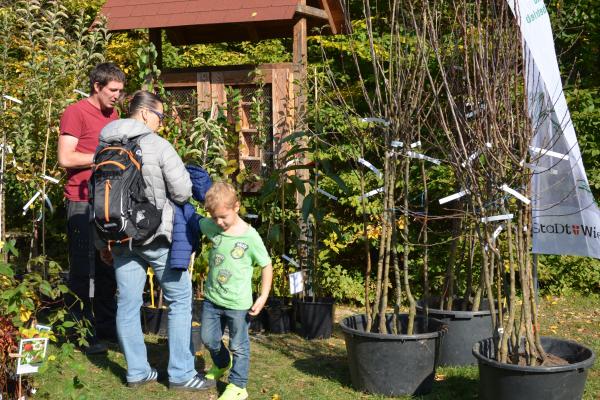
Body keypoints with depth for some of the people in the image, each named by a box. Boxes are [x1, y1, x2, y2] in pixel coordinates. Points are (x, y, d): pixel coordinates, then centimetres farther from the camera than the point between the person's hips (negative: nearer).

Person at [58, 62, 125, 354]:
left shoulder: (113, 115, 16)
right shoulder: (75, 113, -7)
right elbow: (65, 158, -15)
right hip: (83, 203, -7)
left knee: (108, 267, 12)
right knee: (83, 269, -2)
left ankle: (106, 326, 23)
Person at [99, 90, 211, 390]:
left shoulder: (105, 147, 5)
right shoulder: (157, 145, -13)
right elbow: (182, 191, -16)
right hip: (155, 235, -5)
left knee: (127, 305, 11)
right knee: (180, 300, 7)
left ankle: (137, 371, 19)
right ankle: (181, 374, 8)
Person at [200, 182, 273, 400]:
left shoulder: (250, 237, -17)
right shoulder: (211, 227, -5)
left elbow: (266, 266, -8)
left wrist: (263, 296, -11)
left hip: (238, 303, -5)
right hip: (212, 298, 5)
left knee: (238, 345, 7)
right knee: (209, 338, 21)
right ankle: (222, 364, 48)